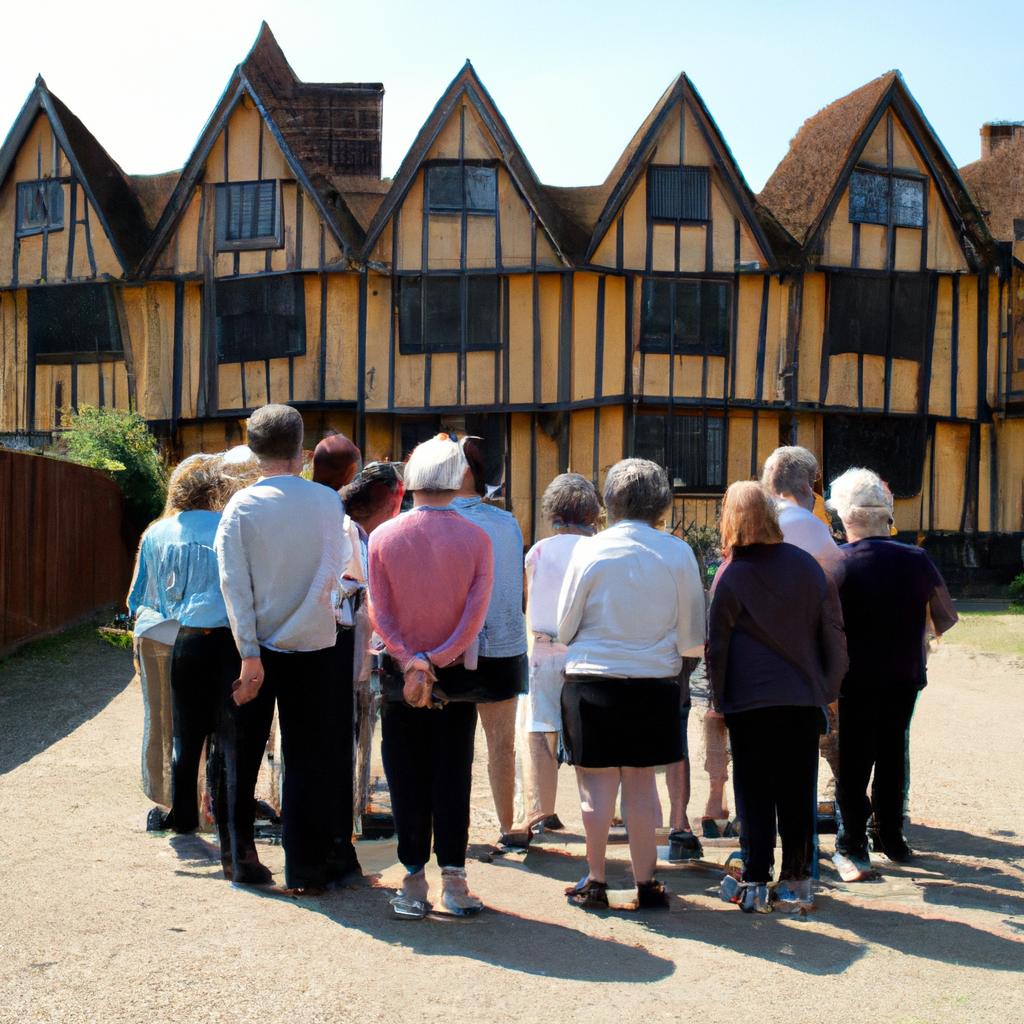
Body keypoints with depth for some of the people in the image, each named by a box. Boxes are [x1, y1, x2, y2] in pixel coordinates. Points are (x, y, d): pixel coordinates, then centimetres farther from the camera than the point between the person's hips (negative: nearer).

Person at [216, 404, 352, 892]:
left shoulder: (241, 505, -7)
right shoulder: (327, 501, -6)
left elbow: (233, 584, -12)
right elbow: (337, 570, 0)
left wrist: (249, 654, -11)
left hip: (256, 649, 0)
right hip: (313, 647, 0)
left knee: (243, 758, 14)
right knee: (307, 760, 6)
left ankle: (243, 858, 21)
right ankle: (304, 869, 7)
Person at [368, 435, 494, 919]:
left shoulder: (383, 537, -4)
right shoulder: (476, 539, -5)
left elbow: (379, 612, -7)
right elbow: (475, 614, -10)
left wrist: (410, 662, -10)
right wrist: (436, 659, -10)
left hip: (401, 675, 0)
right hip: (457, 677, 0)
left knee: (408, 781, 7)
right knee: (453, 777, 8)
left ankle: (414, 884, 9)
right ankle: (454, 881, 9)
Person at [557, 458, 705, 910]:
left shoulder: (589, 550, -8)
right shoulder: (678, 552, -5)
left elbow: (565, 626, 0)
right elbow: (692, 639, 0)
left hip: (592, 680, -1)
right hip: (654, 683, 2)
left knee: (597, 783, 7)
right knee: (641, 781, 11)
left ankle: (595, 881, 16)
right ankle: (645, 881, 18)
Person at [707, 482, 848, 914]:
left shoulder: (731, 575, -7)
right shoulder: (806, 565, 2)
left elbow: (717, 645, -3)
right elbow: (832, 631, 5)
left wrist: (719, 699, 6)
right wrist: (827, 689, 13)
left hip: (750, 701, -3)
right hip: (804, 699, 3)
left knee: (754, 793, 5)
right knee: (798, 792, 10)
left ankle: (754, 883, 6)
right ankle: (796, 882, 14)